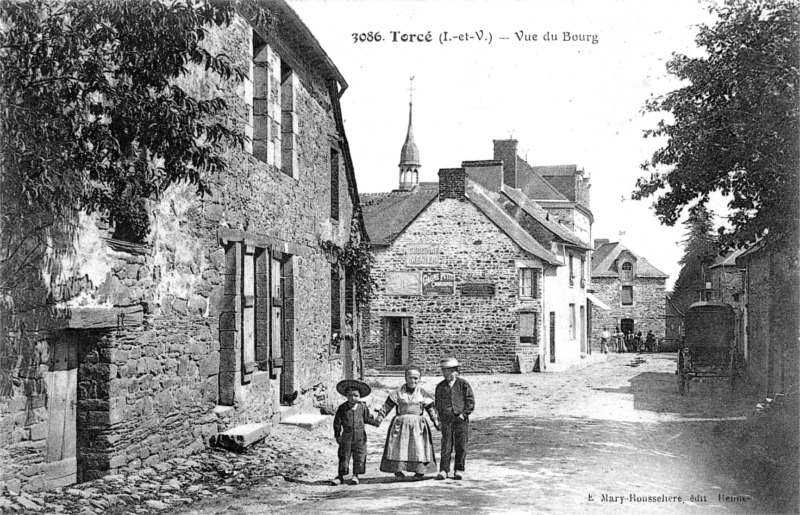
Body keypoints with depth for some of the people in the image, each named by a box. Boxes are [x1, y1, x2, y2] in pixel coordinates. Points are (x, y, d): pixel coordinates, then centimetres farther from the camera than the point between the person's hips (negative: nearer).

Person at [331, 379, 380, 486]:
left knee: (359, 457, 3)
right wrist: (337, 435, 2)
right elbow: (337, 422, 2)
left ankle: (356, 475, 16)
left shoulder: (362, 407, 1)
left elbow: (367, 418, 14)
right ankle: (340, 476, 11)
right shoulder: (343, 408, -3)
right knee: (344, 456, 2)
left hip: (360, 437, 1)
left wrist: (376, 422, 1)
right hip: (346, 436, -1)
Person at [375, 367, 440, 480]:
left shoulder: (423, 394, 7)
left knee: (418, 446, -4)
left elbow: (431, 408, 9)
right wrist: (380, 417, -5)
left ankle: (420, 471, 3)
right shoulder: (398, 392, 4)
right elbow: (387, 405, 4)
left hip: (417, 424, 0)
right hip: (401, 423, 0)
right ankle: (397, 469, 3)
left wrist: (436, 421, -1)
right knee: (399, 445, -4)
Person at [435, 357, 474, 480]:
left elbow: (470, 401, 0)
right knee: (446, 446, -4)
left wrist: (464, 413, -11)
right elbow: (438, 403, 19)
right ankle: (443, 470, -1)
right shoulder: (440, 387, 10)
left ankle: (459, 470, 12)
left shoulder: (463, 384, 1)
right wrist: (440, 416, 9)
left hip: (461, 420, -2)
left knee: (461, 446, 2)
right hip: (446, 420, 2)